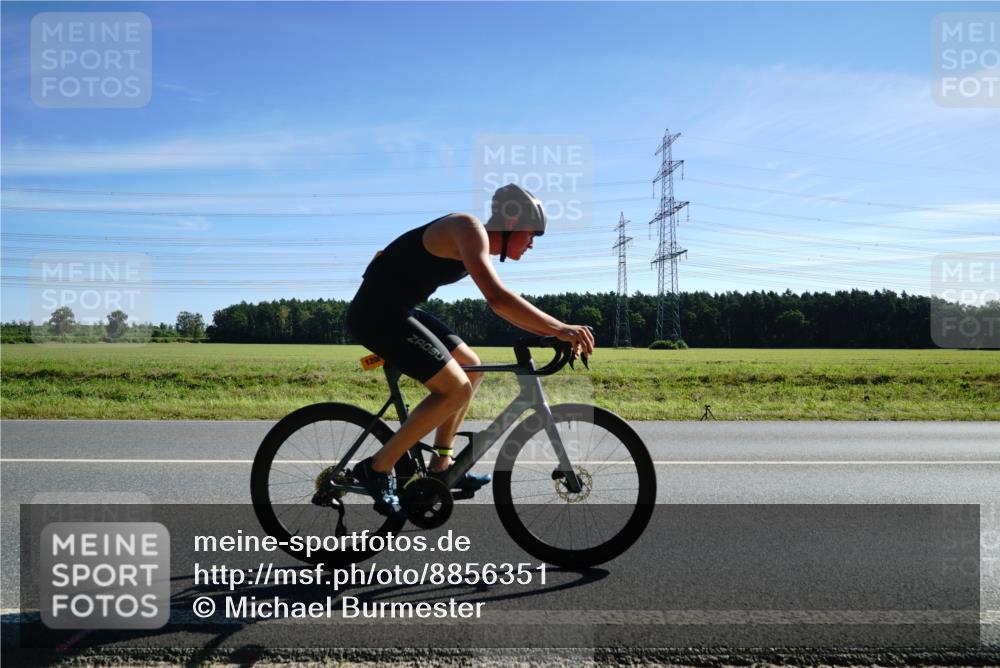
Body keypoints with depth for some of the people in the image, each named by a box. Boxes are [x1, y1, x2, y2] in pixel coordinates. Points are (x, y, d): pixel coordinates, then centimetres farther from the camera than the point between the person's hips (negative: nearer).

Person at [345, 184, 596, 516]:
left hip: (396, 311, 11)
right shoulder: (469, 228, -16)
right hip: (377, 312, -11)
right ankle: (378, 468, -5)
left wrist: (554, 332, 12)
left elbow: (504, 305, 21)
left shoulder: (480, 248, 15)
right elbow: (497, 299, -29)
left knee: (471, 368, 14)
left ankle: (440, 467, 17)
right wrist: (560, 329, -28)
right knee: (456, 389, -15)